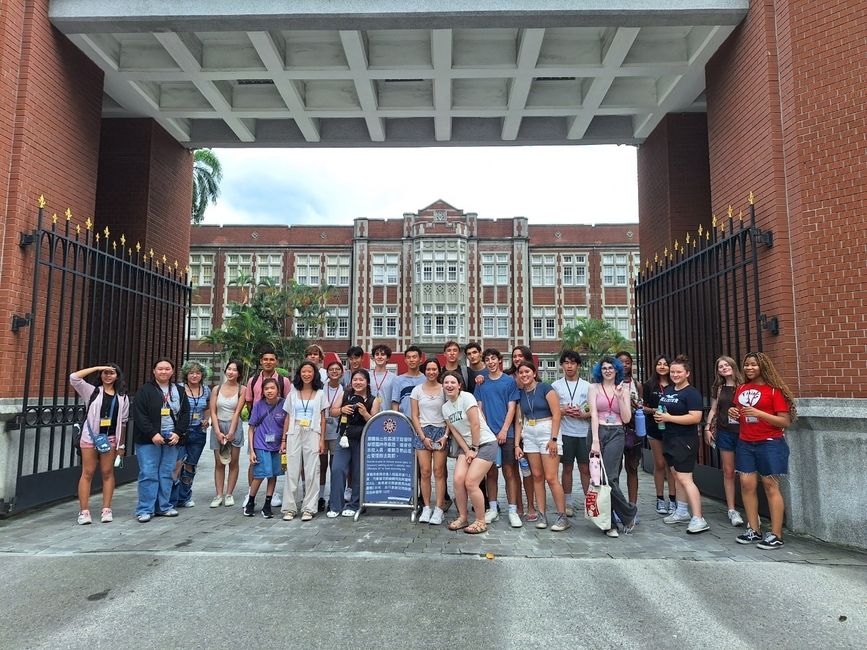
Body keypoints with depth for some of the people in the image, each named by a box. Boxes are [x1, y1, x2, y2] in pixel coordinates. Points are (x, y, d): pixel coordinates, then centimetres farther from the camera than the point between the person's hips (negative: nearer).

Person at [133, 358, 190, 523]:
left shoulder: (179, 391, 11)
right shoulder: (145, 390, -2)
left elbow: (185, 413, 9)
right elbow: (139, 415, -9)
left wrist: (178, 433, -4)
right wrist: (153, 434, -17)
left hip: (172, 439, 4)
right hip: (149, 440, -4)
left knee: (167, 474, 9)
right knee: (148, 475, -3)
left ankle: (164, 507, 18)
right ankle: (145, 509, 6)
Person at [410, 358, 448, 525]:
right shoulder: (417, 390, 6)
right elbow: (414, 416, 4)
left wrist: (446, 435, -8)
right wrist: (423, 437, -4)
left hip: (441, 432, -1)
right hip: (422, 432, 1)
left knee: (439, 472, -4)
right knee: (425, 472, -1)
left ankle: (439, 508, 3)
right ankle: (426, 507, 9)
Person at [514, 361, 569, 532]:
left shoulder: (545, 388, -6)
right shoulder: (520, 394, 10)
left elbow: (556, 413, -10)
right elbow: (520, 420, 13)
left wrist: (554, 439, -15)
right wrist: (517, 444, 7)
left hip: (547, 432, -5)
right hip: (529, 436, 5)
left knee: (551, 477, -7)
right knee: (537, 476, 6)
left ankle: (563, 517, 4)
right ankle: (542, 515, 14)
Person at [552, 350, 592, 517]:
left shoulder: (587, 385, 8)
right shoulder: (556, 386, 6)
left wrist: (583, 414, -11)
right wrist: (563, 411, -13)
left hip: (584, 432, 0)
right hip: (565, 432, 0)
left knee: (585, 468, 2)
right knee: (567, 468, 7)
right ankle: (568, 503, 16)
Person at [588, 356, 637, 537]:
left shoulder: (623, 390, 12)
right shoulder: (594, 388, 7)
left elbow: (626, 418, 6)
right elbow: (593, 414, -4)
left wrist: (619, 397, -6)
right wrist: (595, 441, -13)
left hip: (616, 434, 0)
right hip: (598, 433, 0)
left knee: (610, 478, -12)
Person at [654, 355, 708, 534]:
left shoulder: (692, 393, -12)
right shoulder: (668, 391, 13)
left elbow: (696, 418, -23)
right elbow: (663, 410, 27)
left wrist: (669, 418, -21)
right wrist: (659, 416, 4)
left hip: (684, 441, -9)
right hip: (669, 439, 9)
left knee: (685, 479, -12)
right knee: (677, 476, 15)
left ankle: (698, 519, -9)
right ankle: (682, 512, 26)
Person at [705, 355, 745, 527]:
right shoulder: (719, 388, 11)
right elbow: (713, 409, 13)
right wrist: (707, 428, 7)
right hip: (725, 433, 3)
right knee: (728, 472, 6)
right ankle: (732, 510, 13)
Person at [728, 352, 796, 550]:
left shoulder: (774, 390, -7)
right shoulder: (741, 389, 10)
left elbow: (785, 421, -11)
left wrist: (759, 413, -21)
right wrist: (734, 413, 2)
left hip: (769, 443, -5)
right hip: (745, 444, 6)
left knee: (771, 486, -2)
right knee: (747, 484, 4)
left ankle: (776, 535, 6)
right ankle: (754, 530, 15)